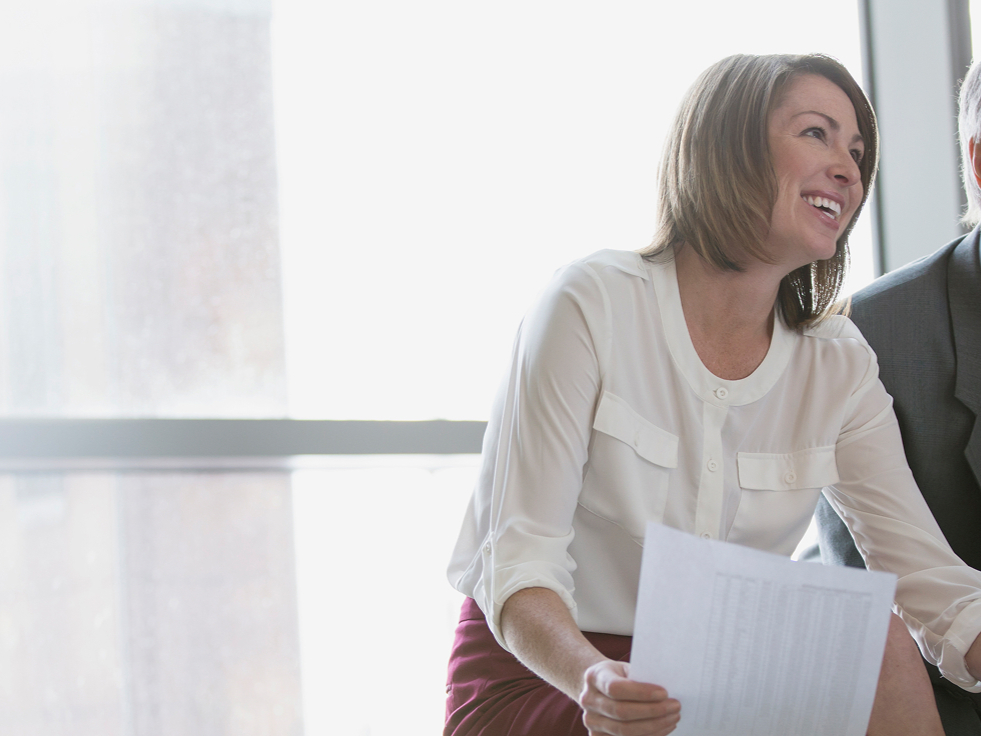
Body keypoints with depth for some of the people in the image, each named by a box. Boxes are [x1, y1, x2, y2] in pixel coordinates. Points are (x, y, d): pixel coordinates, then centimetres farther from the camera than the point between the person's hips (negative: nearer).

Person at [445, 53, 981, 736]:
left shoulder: (839, 366, 1)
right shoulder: (592, 305, -14)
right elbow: (517, 565, -18)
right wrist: (591, 677, -39)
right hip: (540, 677, -5)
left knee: (876, 644, -23)